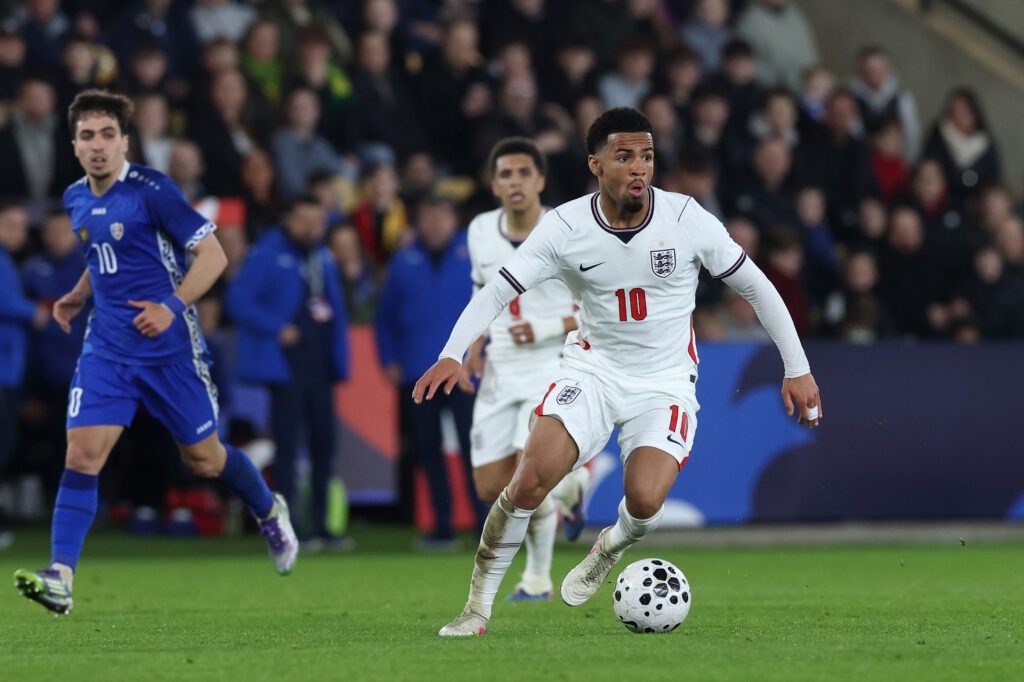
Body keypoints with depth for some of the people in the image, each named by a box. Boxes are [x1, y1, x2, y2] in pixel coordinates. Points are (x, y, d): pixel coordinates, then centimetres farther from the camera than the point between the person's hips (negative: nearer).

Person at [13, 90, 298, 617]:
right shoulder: (76, 200, 8)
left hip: (169, 349, -4)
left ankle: (269, 513, 39)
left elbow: (212, 255, -13)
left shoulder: (151, 191, -13)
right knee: (82, 450, -12)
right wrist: (78, 297, 11)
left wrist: (173, 306, -24)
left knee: (202, 458, 8)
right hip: (106, 350, 5)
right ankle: (59, 578, -17)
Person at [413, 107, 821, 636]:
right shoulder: (565, 226, -11)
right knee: (530, 481, -21)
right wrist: (451, 355, -25)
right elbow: (496, 291, -9)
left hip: (665, 382, 0)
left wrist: (797, 369, -1)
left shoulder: (687, 219, -11)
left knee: (644, 502, -24)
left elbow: (755, 286, -1)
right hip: (593, 369, 0)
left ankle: (612, 547, 15)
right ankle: (478, 607, -4)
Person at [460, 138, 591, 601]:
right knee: (491, 489, 2)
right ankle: (569, 484, 31)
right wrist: (475, 349, 6)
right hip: (500, 371, 5)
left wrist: (547, 328, -20)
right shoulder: (481, 232, 4)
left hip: (553, 367, -5)